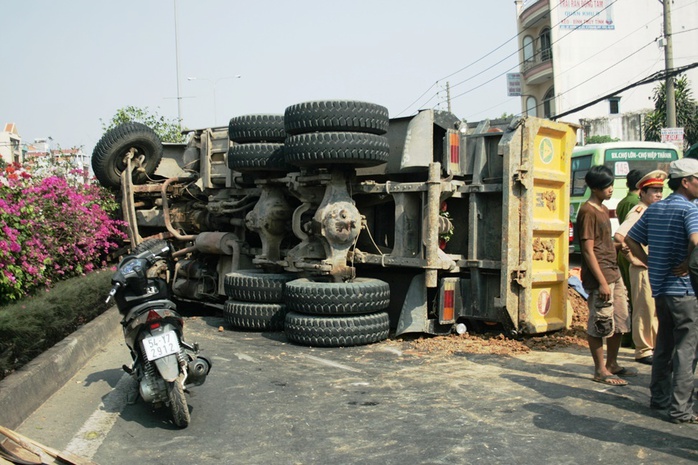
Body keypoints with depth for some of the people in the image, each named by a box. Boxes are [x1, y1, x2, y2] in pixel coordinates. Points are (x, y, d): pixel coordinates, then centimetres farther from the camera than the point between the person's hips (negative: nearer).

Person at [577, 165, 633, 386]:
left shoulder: (603, 209, 15)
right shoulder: (588, 212, -13)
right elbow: (588, 250, -18)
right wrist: (602, 282, -20)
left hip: (614, 272, 10)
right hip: (599, 276, -10)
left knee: (620, 320, 14)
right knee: (601, 324, -2)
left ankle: (612, 365, 28)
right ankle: (600, 371, 8)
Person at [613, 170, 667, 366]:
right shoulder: (638, 213, -14)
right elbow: (618, 236, -28)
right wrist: (631, 258, -19)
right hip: (642, 268, -9)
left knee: (657, 310, 15)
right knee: (644, 310, -2)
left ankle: (656, 347, 27)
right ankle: (643, 351, 8)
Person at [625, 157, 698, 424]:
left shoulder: (654, 209, 11)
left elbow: (631, 240, 15)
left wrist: (652, 263, 11)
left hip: (659, 287, 8)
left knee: (664, 345, 18)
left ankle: (659, 397, 27)